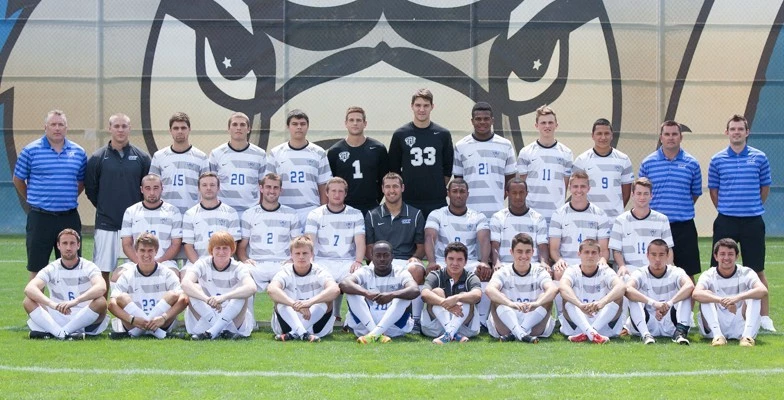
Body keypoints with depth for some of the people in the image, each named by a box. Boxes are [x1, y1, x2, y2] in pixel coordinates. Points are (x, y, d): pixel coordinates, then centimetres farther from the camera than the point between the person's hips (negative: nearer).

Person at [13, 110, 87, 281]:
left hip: (70, 218, 3)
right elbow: (18, 180, 6)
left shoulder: (78, 152, 6)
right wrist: (33, 200, 9)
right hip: (40, 217, -3)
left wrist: (69, 199, 12)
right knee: (37, 269, 3)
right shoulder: (31, 151, -3)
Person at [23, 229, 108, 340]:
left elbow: (101, 288, -25)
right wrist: (52, 304, -35)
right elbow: (29, 289, -16)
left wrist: (75, 301, -41)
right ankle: (61, 333, -33)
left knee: (101, 302, -31)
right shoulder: (51, 269, 2)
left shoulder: (89, 267, -3)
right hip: (57, 319, 1)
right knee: (29, 302, -17)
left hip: (84, 320, -1)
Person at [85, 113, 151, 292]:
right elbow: (90, 189, 9)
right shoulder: (97, 158, 2)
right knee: (103, 271, 2)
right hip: (106, 224, -1)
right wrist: (104, 208, 7)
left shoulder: (142, 158, 4)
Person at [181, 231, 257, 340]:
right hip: (204, 321, 0)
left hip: (233, 320, 0)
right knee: (194, 288, -21)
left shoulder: (238, 268, -7)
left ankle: (211, 332, -29)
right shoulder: (202, 265, -5)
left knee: (242, 291, -23)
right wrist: (207, 299, -43)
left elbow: (252, 288, -29)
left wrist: (224, 297, -44)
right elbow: (185, 283, -26)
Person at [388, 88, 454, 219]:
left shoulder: (443, 134, 5)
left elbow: (448, 168, 11)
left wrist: (439, 188, 6)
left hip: (437, 201, 1)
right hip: (408, 201, -1)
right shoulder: (400, 135, 2)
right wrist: (403, 188, 2)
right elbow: (393, 169, 7)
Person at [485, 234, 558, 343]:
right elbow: (489, 289, -23)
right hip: (505, 327, 0)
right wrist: (510, 303, -42)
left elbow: (554, 289, -21)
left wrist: (536, 303, -42)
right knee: (497, 299, -22)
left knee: (547, 298, -20)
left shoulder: (539, 272, 2)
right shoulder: (503, 272, 0)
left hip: (535, 326, 1)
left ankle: (515, 334, -31)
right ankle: (520, 334, -41)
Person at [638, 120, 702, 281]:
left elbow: (696, 193, 12)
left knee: (688, 273, 4)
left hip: (684, 226, 0)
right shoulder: (647, 163, 3)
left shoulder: (692, 164, 3)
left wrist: (682, 208, 10)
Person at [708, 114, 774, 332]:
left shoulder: (759, 158, 2)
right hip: (726, 222, 0)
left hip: (753, 222, 0)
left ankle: (764, 317, 11)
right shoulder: (717, 160, 2)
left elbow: (765, 187, 11)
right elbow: (713, 190, 10)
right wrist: (726, 209, 9)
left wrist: (753, 207, 11)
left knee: (757, 269, 5)